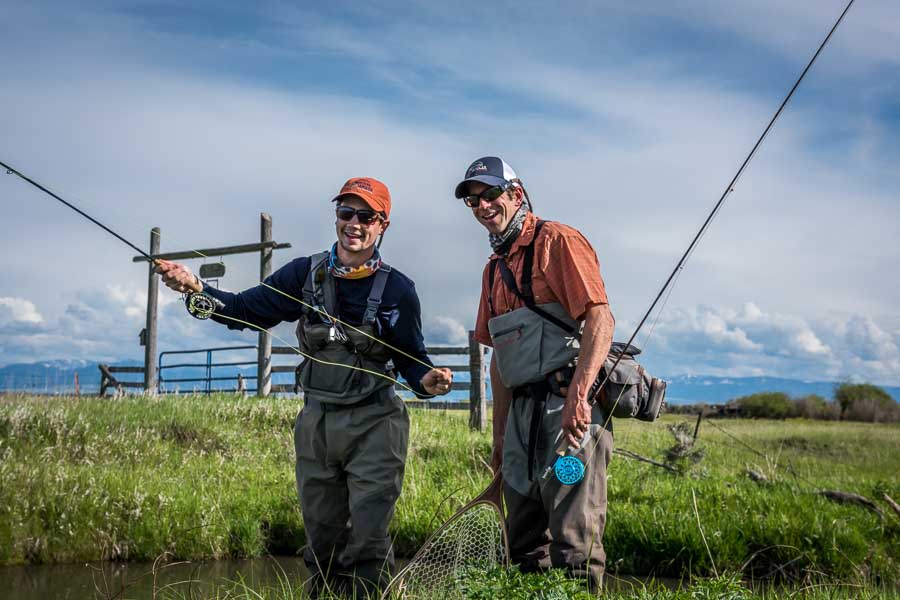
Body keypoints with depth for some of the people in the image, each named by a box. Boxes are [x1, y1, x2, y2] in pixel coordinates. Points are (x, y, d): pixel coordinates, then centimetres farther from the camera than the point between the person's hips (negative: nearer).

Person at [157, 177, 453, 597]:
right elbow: (245, 309, -1)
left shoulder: (397, 289, -4)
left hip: (373, 424, -3)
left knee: (368, 541, -4)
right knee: (321, 541, 14)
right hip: (316, 422, 3)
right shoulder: (305, 274, 2)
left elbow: (411, 359, 2)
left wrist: (428, 380, -20)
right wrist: (197, 289, -17)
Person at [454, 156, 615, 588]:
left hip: (568, 408, -8)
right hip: (522, 413, 9)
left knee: (573, 545, -9)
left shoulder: (556, 241, -4)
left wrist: (577, 395, -28)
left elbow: (600, 319, -16)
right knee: (526, 549, 12)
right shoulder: (494, 268, 21)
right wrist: (500, 434, 22)